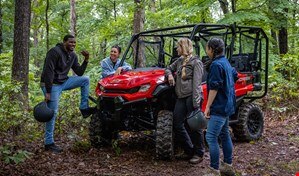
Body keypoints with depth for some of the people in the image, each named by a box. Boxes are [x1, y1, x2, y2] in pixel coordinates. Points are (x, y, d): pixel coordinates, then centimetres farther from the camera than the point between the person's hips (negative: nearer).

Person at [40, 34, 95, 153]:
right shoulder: (55, 52, -17)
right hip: (52, 85, -7)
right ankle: (49, 143, 5)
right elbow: (48, 72, -22)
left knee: (85, 79, -4)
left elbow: (79, 73, 9)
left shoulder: (73, 56, 7)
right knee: (52, 113, -6)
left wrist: (86, 60, -5)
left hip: (63, 82, 7)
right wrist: (48, 92, -24)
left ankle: (84, 109, -2)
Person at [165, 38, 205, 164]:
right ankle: (189, 150, 19)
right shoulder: (179, 61, 16)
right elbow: (169, 68, 33)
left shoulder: (196, 62, -5)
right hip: (181, 97, 8)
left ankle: (198, 154, 12)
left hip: (191, 97, -7)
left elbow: (196, 84, -12)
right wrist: (169, 74, 7)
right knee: (177, 124, 5)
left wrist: (196, 103, -19)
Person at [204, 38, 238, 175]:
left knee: (211, 137, -9)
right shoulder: (226, 62, 12)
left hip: (219, 107, -10)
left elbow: (214, 88, -21)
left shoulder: (216, 64, -18)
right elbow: (235, 76, 26)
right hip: (227, 105, 10)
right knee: (224, 134, 16)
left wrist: (208, 106, -16)